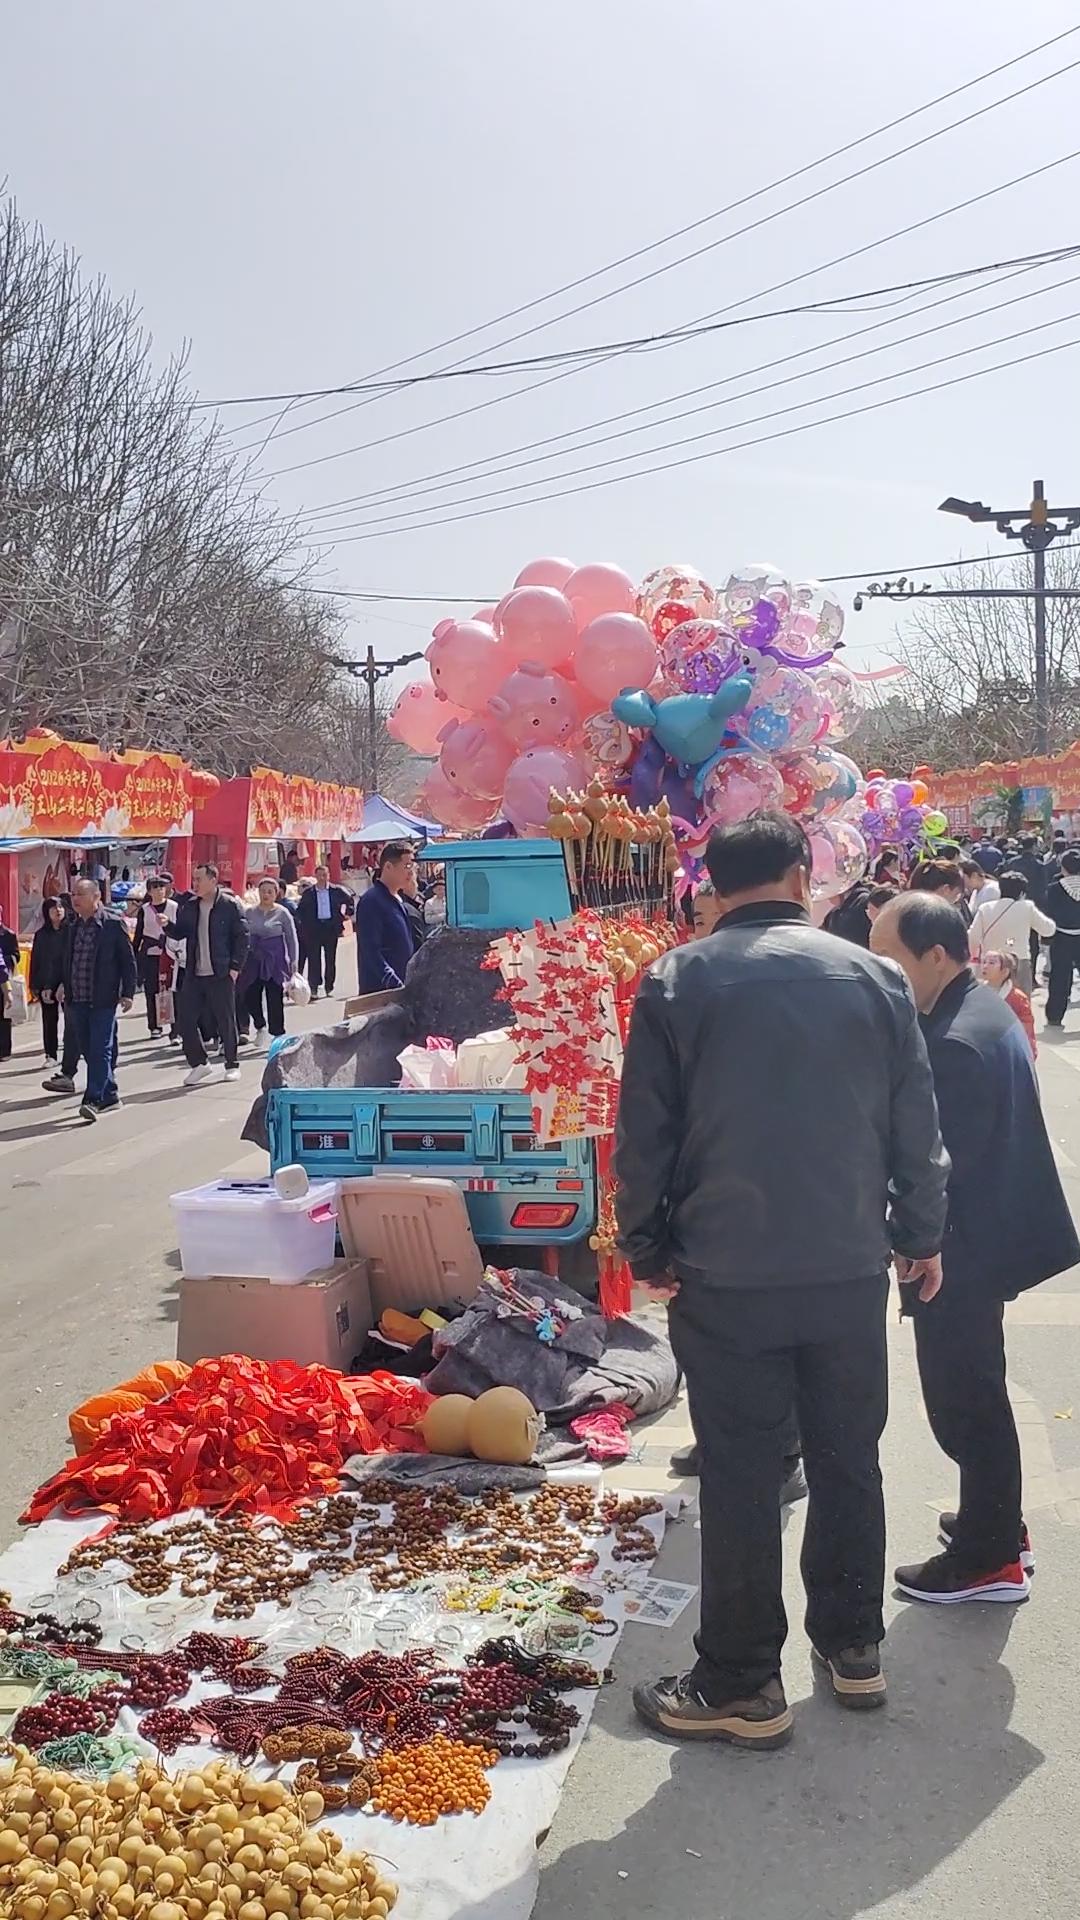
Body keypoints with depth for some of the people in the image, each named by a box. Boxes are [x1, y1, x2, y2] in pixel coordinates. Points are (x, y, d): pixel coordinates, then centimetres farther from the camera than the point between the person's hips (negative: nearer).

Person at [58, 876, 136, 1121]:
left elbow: (128, 961, -3)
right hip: (76, 1001, 6)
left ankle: (93, 1099, -12)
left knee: (101, 1050, -9)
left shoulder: (114, 926, -5)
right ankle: (109, 1096, 22)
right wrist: (63, 985, 10)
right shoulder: (71, 928, 12)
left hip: (103, 1000, -6)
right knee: (89, 1051, 11)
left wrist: (128, 993, -7)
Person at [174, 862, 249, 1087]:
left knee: (226, 1021, 4)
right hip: (194, 975, 5)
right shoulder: (190, 907, 11)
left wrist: (235, 967, -11)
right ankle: (198, 1063, 16)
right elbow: (180, 932, 15)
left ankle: (232, 1064, 18)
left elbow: (242, 936, -6)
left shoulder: (230, 905, -5)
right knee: (186, 1019, 2)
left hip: (221, 975, -5)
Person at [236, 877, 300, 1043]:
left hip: (275, 961, -3)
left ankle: (277, 1034, 8)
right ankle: (260, 1025, 27)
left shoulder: (282, 913, -1)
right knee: (249, 997, 0)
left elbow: (292, 939, 1)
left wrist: (293, 962, -4)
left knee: (275, 998, -2)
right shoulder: (250, 912, 7)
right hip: (253, 960, 3)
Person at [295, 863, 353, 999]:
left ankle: (329, 988, 16)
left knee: (330, 959, 7)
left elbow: (350, 901, 17)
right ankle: (313, 989, -4)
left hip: (331, 928, 1)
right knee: (314, 959, -4)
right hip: (314, 928, -1)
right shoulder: (308, 892, 2)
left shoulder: (336, 891, 3)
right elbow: (300, 910, 8)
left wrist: (346, 915, 10)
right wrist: (303, 924, 0)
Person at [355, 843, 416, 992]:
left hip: (400, 987, 9)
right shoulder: (372, 901, -13)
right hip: (379, 990, -9)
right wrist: (394, 983, -26)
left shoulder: (397, 900, 16)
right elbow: (371, 951, -20)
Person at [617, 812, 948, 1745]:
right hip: (852, 1273, 3)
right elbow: (918, 1129, 5)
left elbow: (643, 1136, -4)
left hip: (726, 1281, -2)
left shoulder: (676, 982, -6)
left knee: (741, 1480, 6)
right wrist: (922, 1237, 17)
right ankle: (853, 1648, 31)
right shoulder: (875, 977, 0)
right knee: (849, 1461, 17)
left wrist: (647, 1249, 8)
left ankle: (742, 1685, 17)